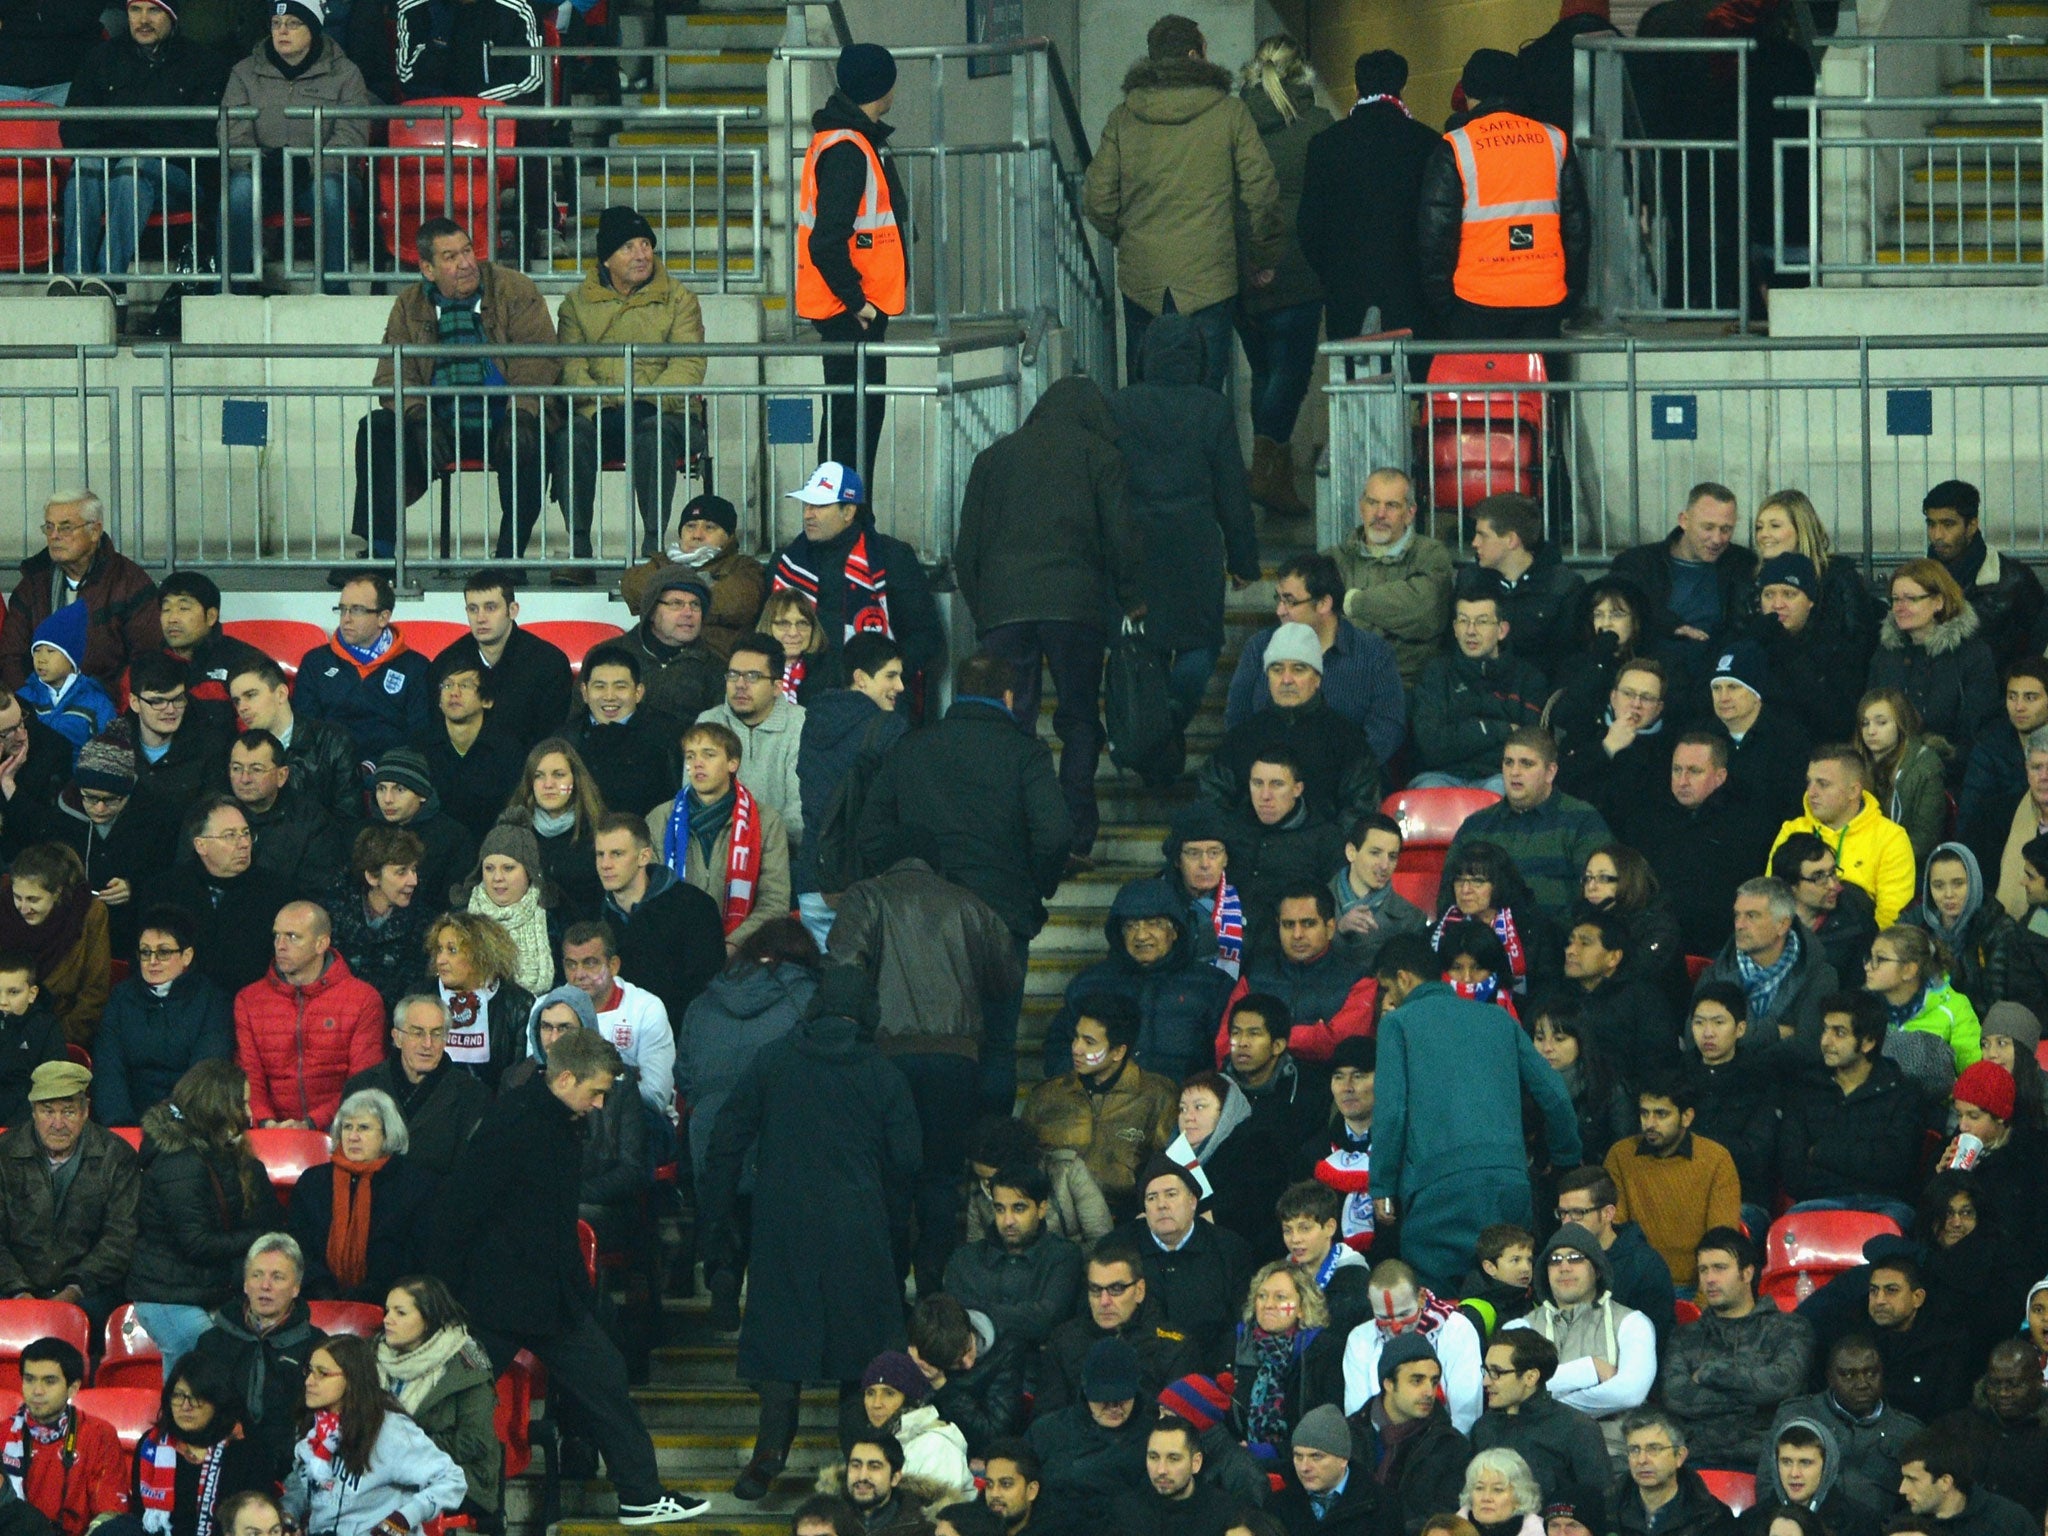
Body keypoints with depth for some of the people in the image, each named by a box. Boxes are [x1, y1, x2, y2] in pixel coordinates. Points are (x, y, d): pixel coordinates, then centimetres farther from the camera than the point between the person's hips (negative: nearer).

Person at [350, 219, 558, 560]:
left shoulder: (514, 290, 1)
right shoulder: (410, 305, 9)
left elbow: (538, 359, -10)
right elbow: (391, 374, 1)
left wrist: (520, 414, -28)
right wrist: (419, 416, -20)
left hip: (500, 423, -3)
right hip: (440, 426, 3)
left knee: (528, 442, -36)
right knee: (374, 429, -20)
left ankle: (508, 555, -27)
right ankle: (377, 551, -22)